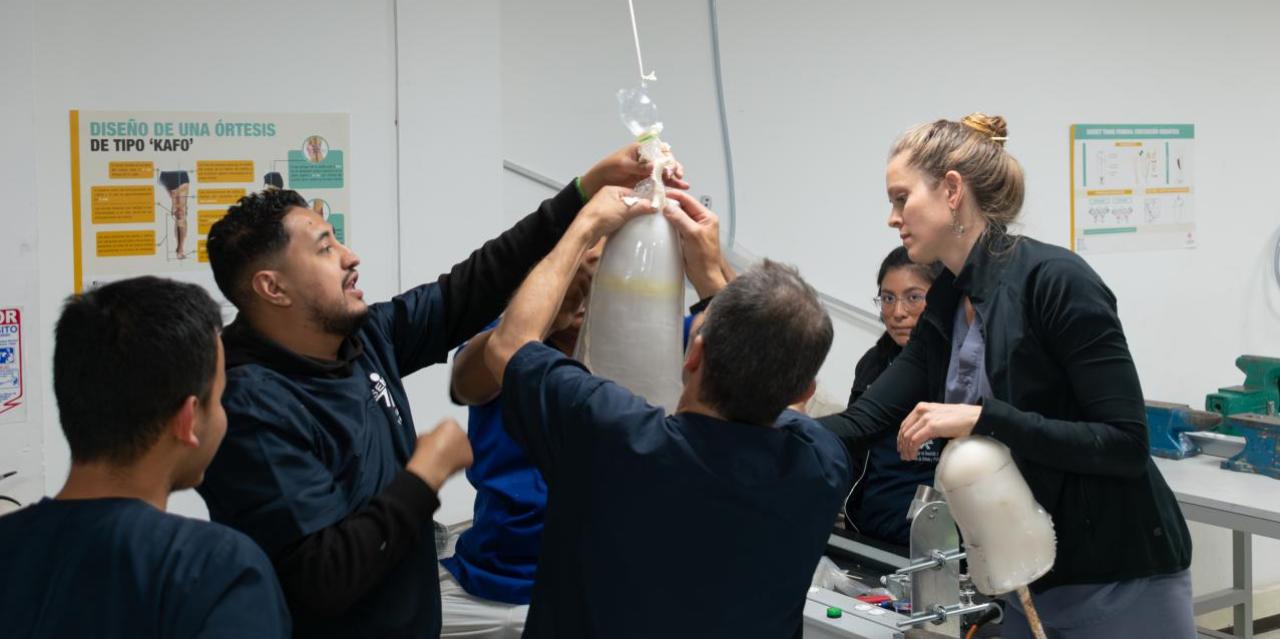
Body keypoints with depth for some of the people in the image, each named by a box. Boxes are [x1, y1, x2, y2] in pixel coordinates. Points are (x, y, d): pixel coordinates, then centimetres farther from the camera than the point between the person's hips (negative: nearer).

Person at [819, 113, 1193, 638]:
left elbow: (1125, 443, -21)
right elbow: (866, 420, 3)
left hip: (1120, 583, -7)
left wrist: (983, 418, -26)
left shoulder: (1056, 281, -18)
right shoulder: (947, 307, 5)